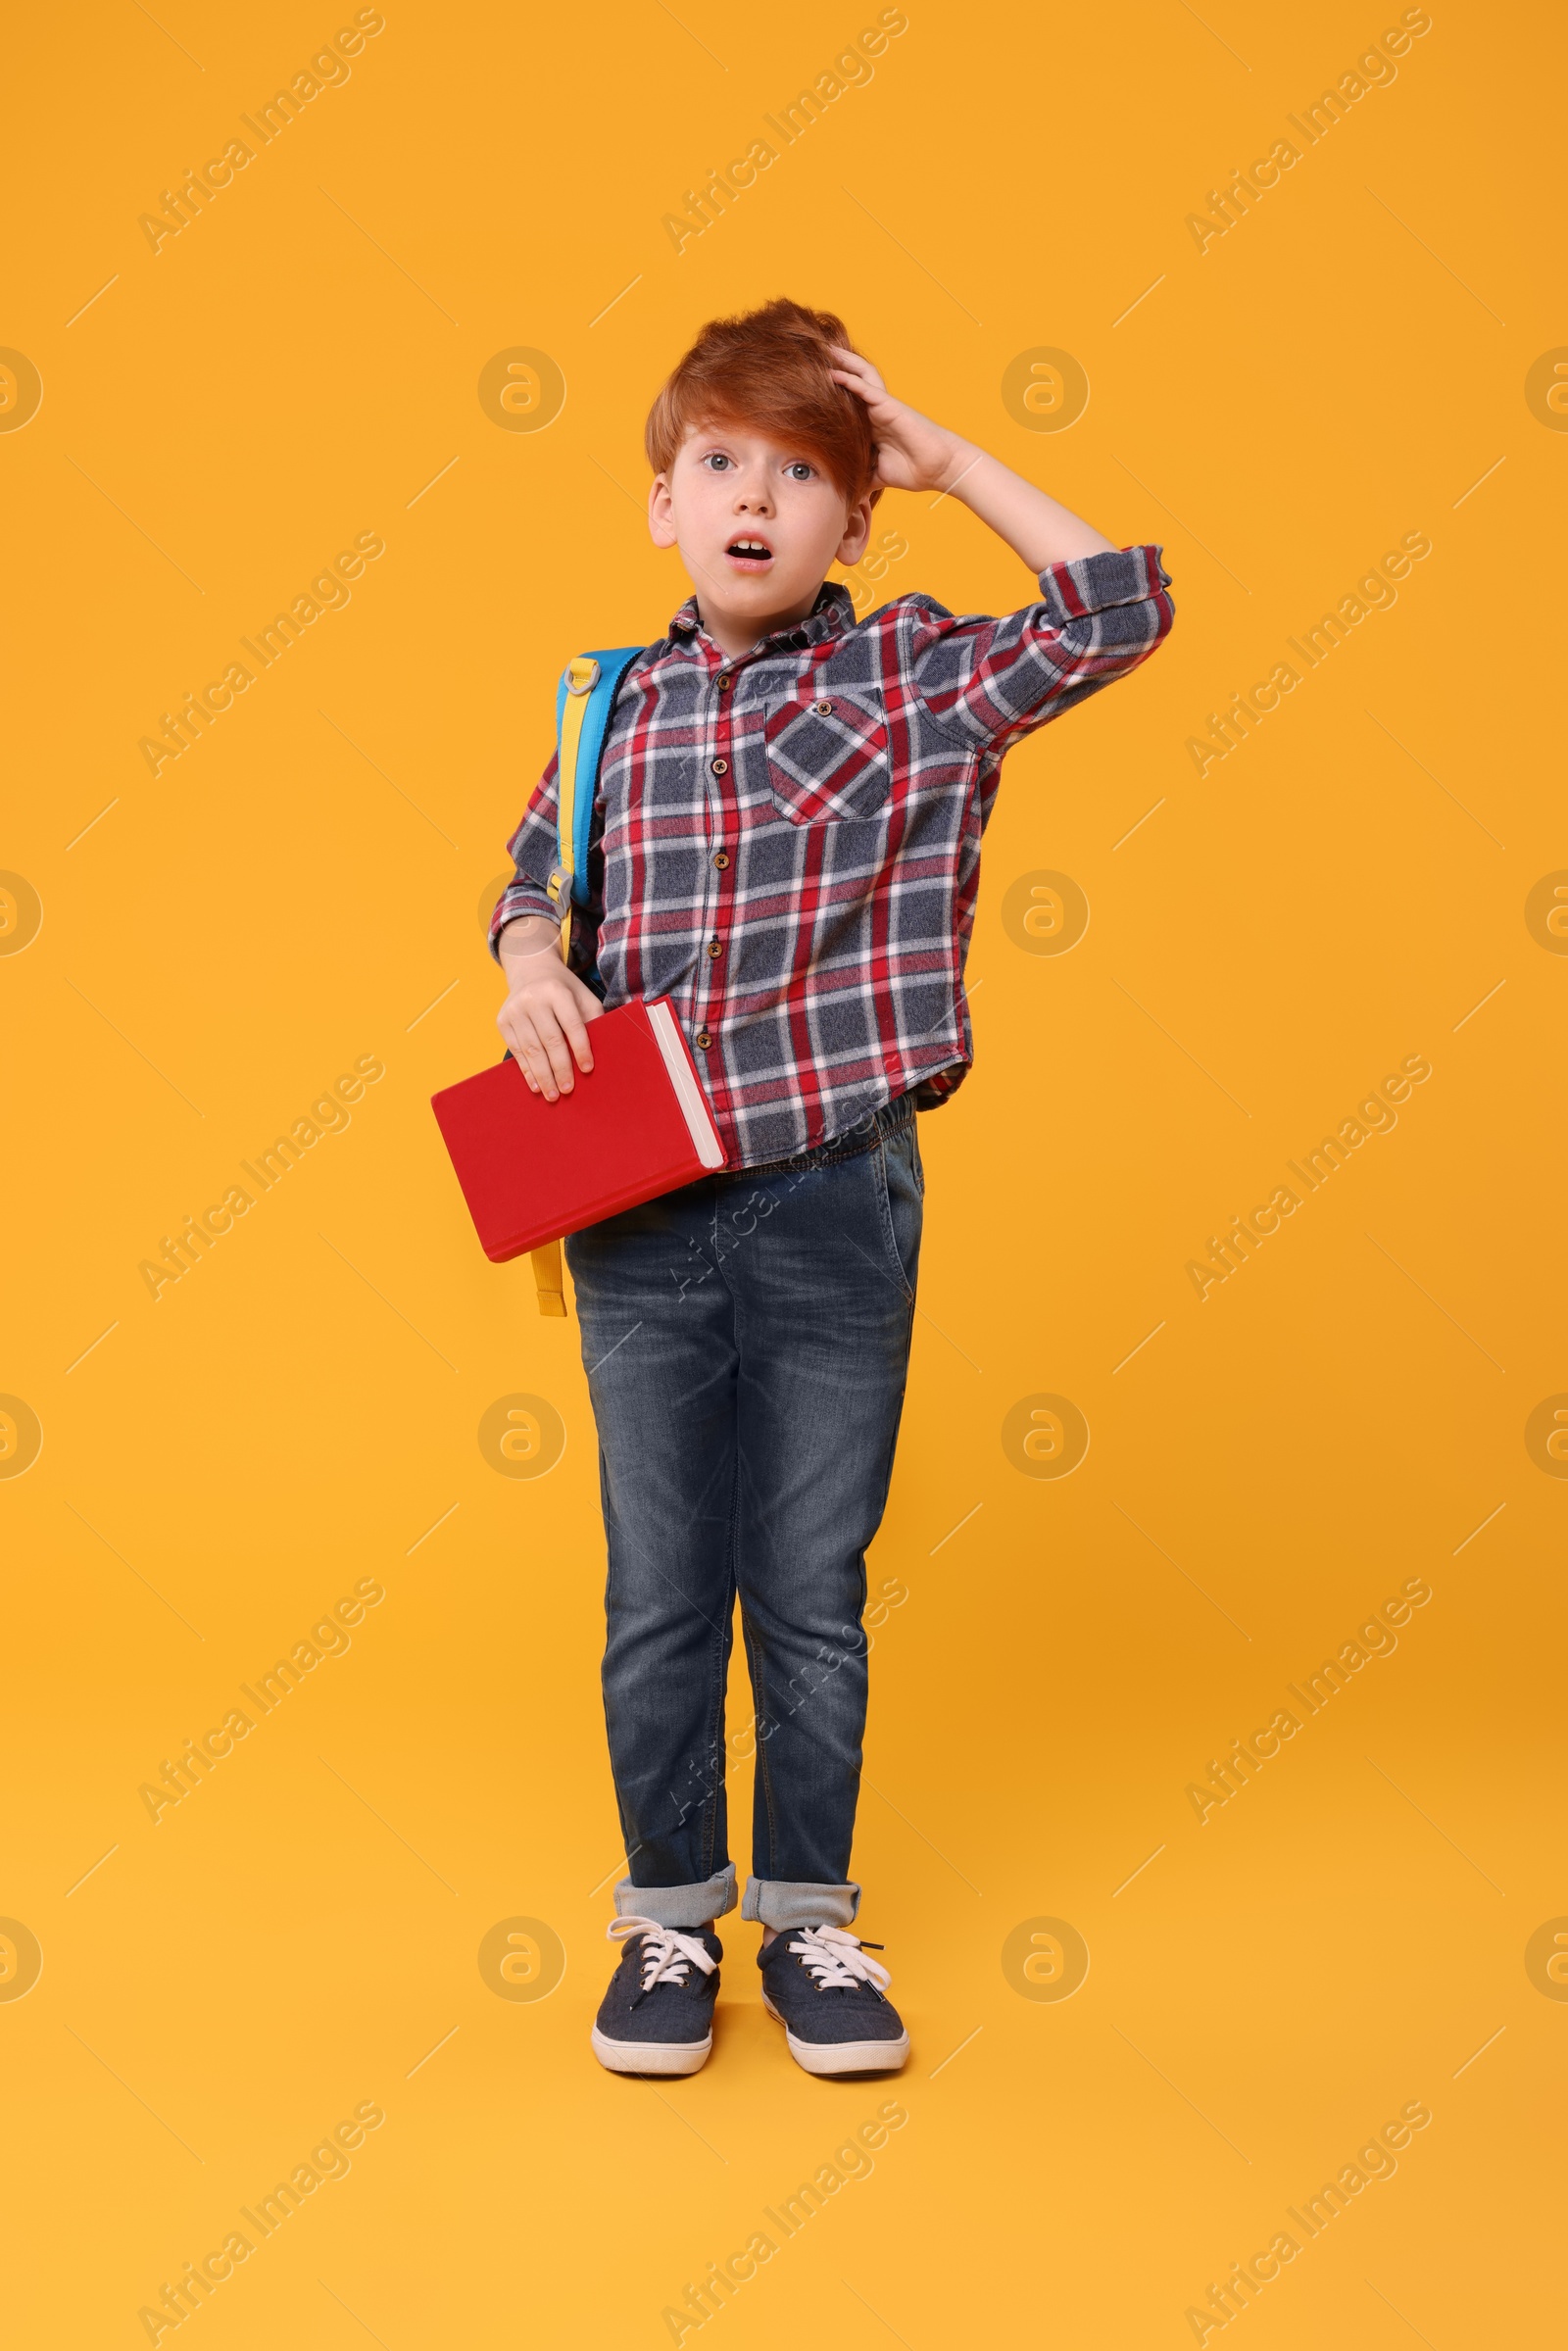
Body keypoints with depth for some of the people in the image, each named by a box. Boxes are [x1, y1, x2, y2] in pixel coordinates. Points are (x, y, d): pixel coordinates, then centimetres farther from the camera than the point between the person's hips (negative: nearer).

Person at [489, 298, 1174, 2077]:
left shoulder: (920, 679, -1)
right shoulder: (615, 706, 4)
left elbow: (1122, 610, -7)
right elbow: (538, 872, 17)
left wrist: (949, 461, -4)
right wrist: (531, 966, -5)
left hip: (841, 1212, -1)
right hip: (639, 1217, 2)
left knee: (813, 1595, 10)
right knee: (658, 1596, 11)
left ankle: (806, 1916, 29)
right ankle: (669, 1917, 29)